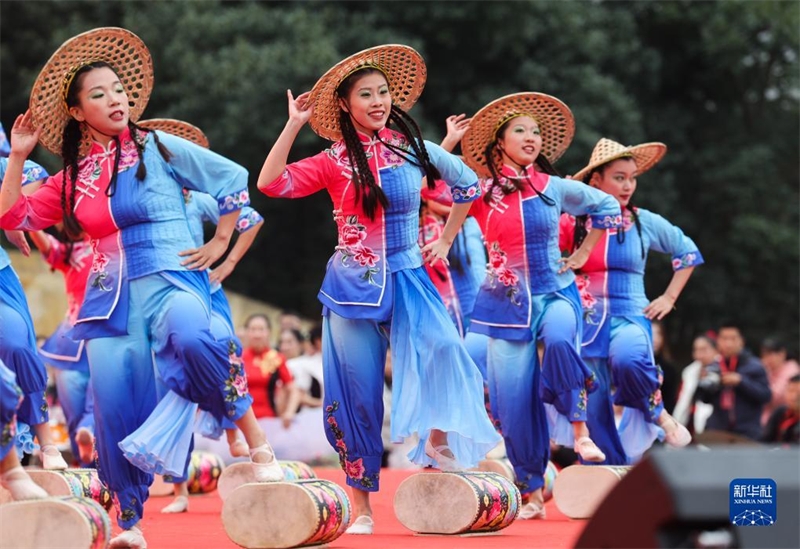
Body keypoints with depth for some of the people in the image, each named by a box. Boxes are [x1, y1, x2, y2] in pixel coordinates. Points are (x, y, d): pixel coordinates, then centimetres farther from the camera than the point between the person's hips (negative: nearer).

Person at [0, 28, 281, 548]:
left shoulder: (158, 148, 0)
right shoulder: (74, 176, 12)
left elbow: (234, 178, 4)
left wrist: (219, 244, 3)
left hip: (171, 281, -4)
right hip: (111, 296, 5)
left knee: (189, 338, -38)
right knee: (117, 408, -1)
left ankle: (257, 440, -27)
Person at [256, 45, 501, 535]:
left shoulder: (414, 149, 3)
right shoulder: (335, 162, -1)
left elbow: (468, 184, 18)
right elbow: (270, 183, -14)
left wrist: (445, 241, 14)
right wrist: (293, 126, -14)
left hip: (407, 279, 0)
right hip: (354, 286, 0)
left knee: (442, 348, -29)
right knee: (358, 394, 0)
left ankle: (439, 441, -7)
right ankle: (361, 505, 9)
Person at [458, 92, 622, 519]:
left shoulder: (555, 188, 2)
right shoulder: (481, 192, 0)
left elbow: (607, 206, 17)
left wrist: (582, 254, 13)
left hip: (555, 292, 0)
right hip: (506, 301, 1)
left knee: (560, 340, -36)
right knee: (514, 400, -3)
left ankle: (579, 426, -21)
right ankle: (531, 493, 7)